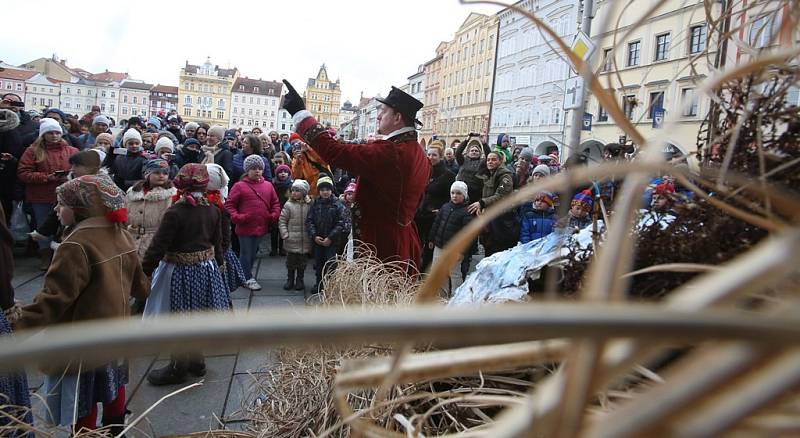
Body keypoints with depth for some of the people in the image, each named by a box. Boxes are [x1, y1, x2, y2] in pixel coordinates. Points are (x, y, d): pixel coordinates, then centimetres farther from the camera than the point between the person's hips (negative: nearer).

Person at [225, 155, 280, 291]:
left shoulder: (268, 186, 7)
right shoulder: (239, 186, -6)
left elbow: (275, 203, 15)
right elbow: (229, 204, -5)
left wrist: (274, 214, -1)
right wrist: (236, 217, -17)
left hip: (261, 227, 5)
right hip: (245, 227, -4)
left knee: (253, 253, 19)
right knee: (246, 253, 6)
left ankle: (247, 271, 38)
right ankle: (248, 279, 20)